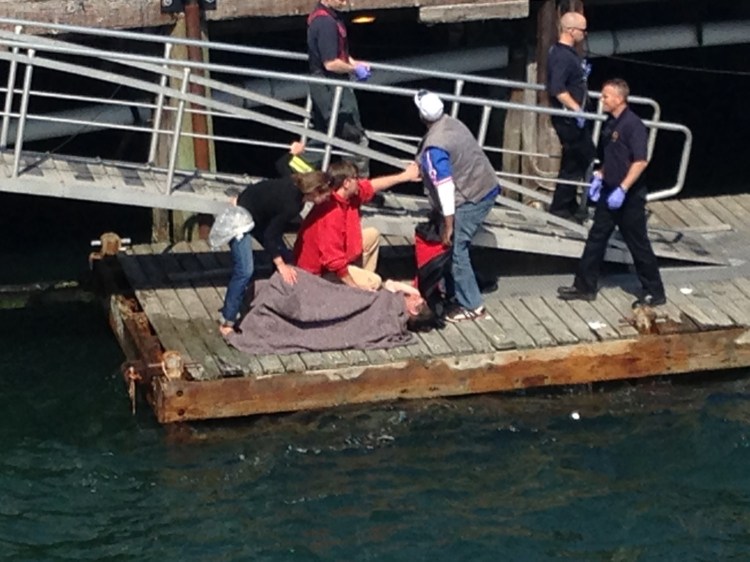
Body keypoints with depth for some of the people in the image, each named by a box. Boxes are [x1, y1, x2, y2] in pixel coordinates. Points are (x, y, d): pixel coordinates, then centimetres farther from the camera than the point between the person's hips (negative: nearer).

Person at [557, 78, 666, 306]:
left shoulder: (633, 125, -19)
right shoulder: (610, 123, 8)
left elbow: (641, 161, -24)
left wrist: (622, 189, -26)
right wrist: (599, 177, 12)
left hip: (629, 196, -9)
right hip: (609, 192, 9)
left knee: (638, 244, 1)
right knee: (596, 239, 11)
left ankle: (654, 293, 12)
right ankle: (585, 287, 19)